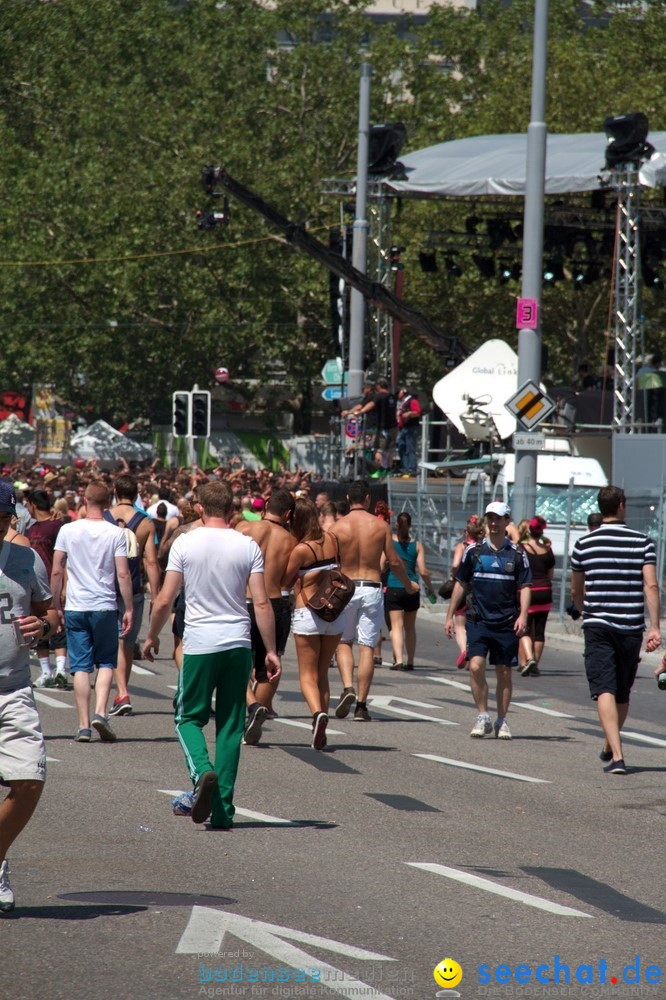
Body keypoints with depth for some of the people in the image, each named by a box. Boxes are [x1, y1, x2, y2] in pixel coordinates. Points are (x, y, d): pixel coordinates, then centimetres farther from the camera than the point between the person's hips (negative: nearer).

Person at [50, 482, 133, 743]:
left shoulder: (68, 531, -2)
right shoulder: (115, 533, -4)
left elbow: (56, 572, -1)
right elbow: (123, 574, -6)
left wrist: (56, 606, 9)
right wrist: (128, 609, 2)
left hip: (75, 608, 1)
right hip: (105, 608, 0)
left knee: (80, 666, 4)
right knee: (105, 662, 12)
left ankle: (84, 724, 0)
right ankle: (100, 712, -8)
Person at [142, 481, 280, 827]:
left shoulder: (185, 543, -3)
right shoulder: (248, 546, 0)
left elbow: (165, 600, -3)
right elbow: (262, 604, -3)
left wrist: (152, 636, 13)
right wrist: (271, 651, 4)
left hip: (200, 644, -2)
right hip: (238, 644, 2)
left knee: (189, 717, 11)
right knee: (230, 725, 8)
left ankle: (202, 771, -19)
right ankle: (223, 810, 5)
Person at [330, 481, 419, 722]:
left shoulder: (338, 527, -4)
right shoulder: (380, 526, -1)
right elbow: (394, 561, 2)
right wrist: (409, 584, 19)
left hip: (346, 587, 0)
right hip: (372, 588, 0)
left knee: (344, 642, 15)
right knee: (367, 647, 3)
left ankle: (347, 688, -8)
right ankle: (361, 706, 1)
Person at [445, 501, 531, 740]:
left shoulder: (517, 554, 4)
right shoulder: (474, 551, 6)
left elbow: (525, 586, 2)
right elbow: (460, 584, 12)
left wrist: (523, 615, -12)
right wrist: (450, 616, 11)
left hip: (507, 622, 0)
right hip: (478, 620, 0)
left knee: (504, 672, 4)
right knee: (476, 666, -15)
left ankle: (501, 721, 16)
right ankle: (483, 717, -4)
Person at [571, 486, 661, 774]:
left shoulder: (584, 544, 3)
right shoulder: (642, 542, 0)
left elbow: (576, 592, 13)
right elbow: (651, 586, -9)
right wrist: (655, 628, -10)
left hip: (597, 626, -1)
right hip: (631, 627, 1)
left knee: (604, 690, -8)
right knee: (623, 693, 18)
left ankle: (616, 755, -22)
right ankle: (609, 747, 36)